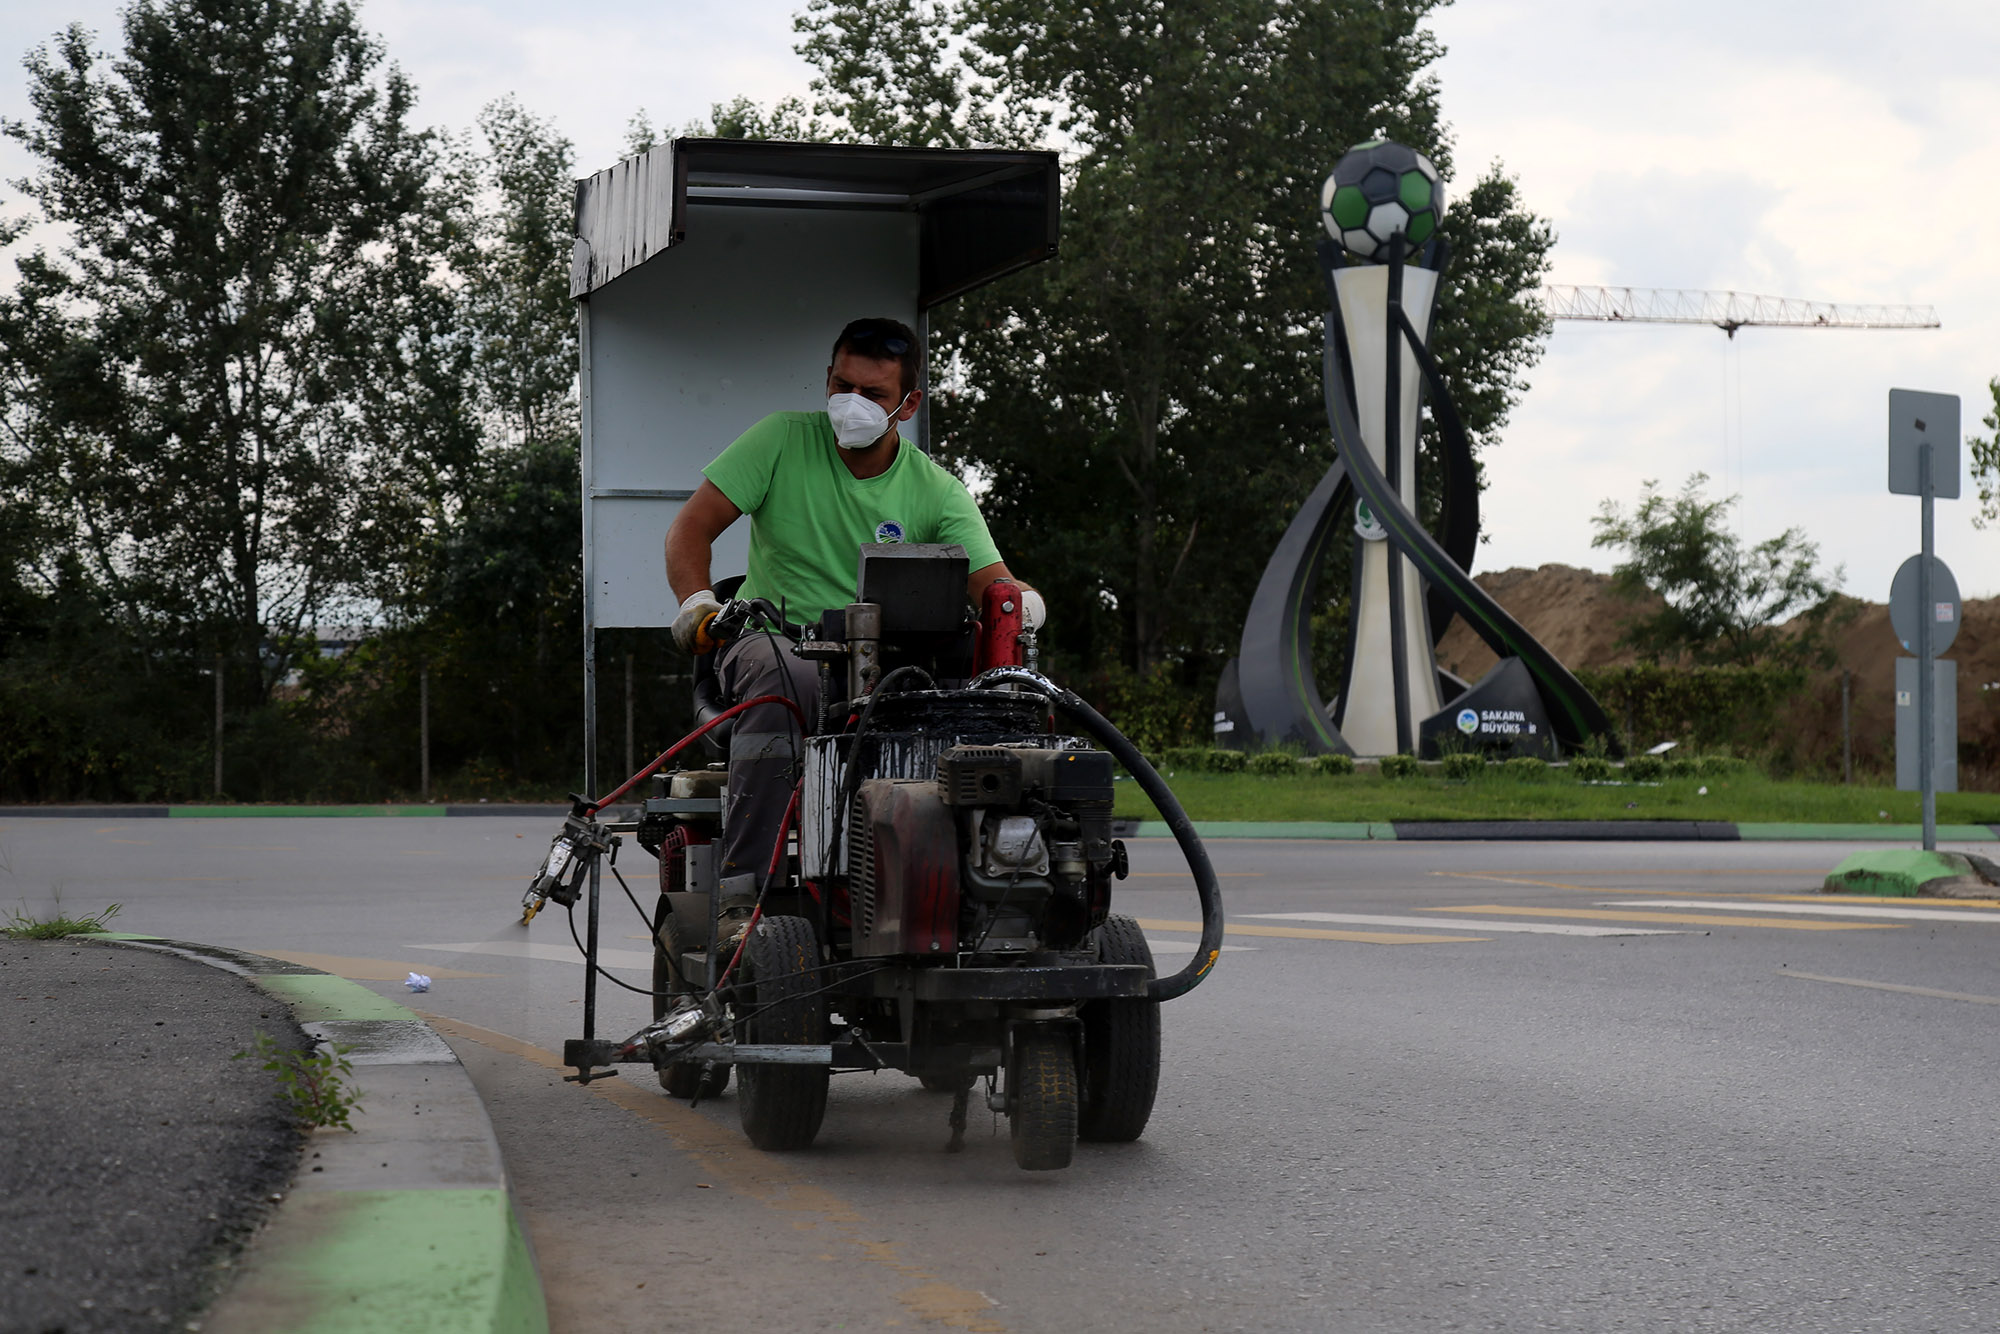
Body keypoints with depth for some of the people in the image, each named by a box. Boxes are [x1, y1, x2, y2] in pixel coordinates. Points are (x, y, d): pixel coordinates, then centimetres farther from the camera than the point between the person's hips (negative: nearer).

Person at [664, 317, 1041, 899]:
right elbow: (692, 527, 0)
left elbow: (991, 581, -6)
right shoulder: (783, 440, 2)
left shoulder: (939, 494, 4)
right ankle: (740, 878, -39)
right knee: (784, 678, -38)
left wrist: (1020, 601, -32)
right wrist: (699, 602, -20)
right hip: (771, 637, -2)